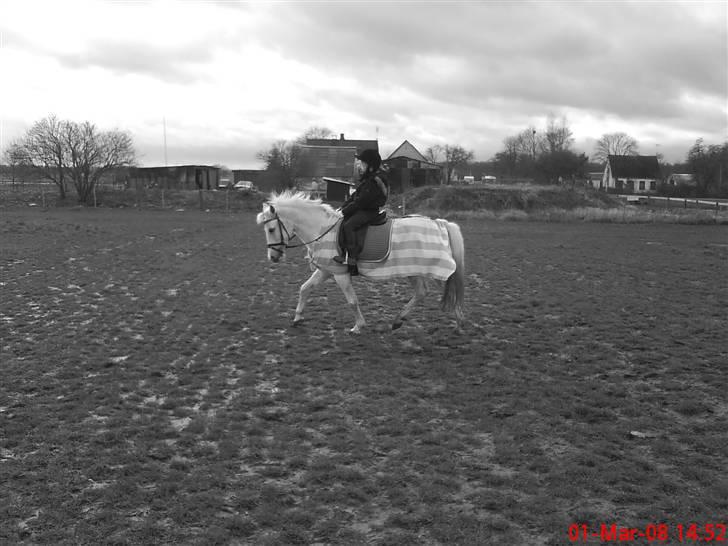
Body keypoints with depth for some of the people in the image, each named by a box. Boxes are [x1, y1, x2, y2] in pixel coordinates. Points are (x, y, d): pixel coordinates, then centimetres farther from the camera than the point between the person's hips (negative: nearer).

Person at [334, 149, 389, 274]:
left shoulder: (374, 181, -20)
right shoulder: (368, 178, 15)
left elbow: (360, 201, -22)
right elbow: (355, 195, 18)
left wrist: (345, 211, -16)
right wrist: (342, 206, 8)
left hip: (369, 211, -11)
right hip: (362, 209, 11)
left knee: (348, 225, -26)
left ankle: (351, 258, -28)